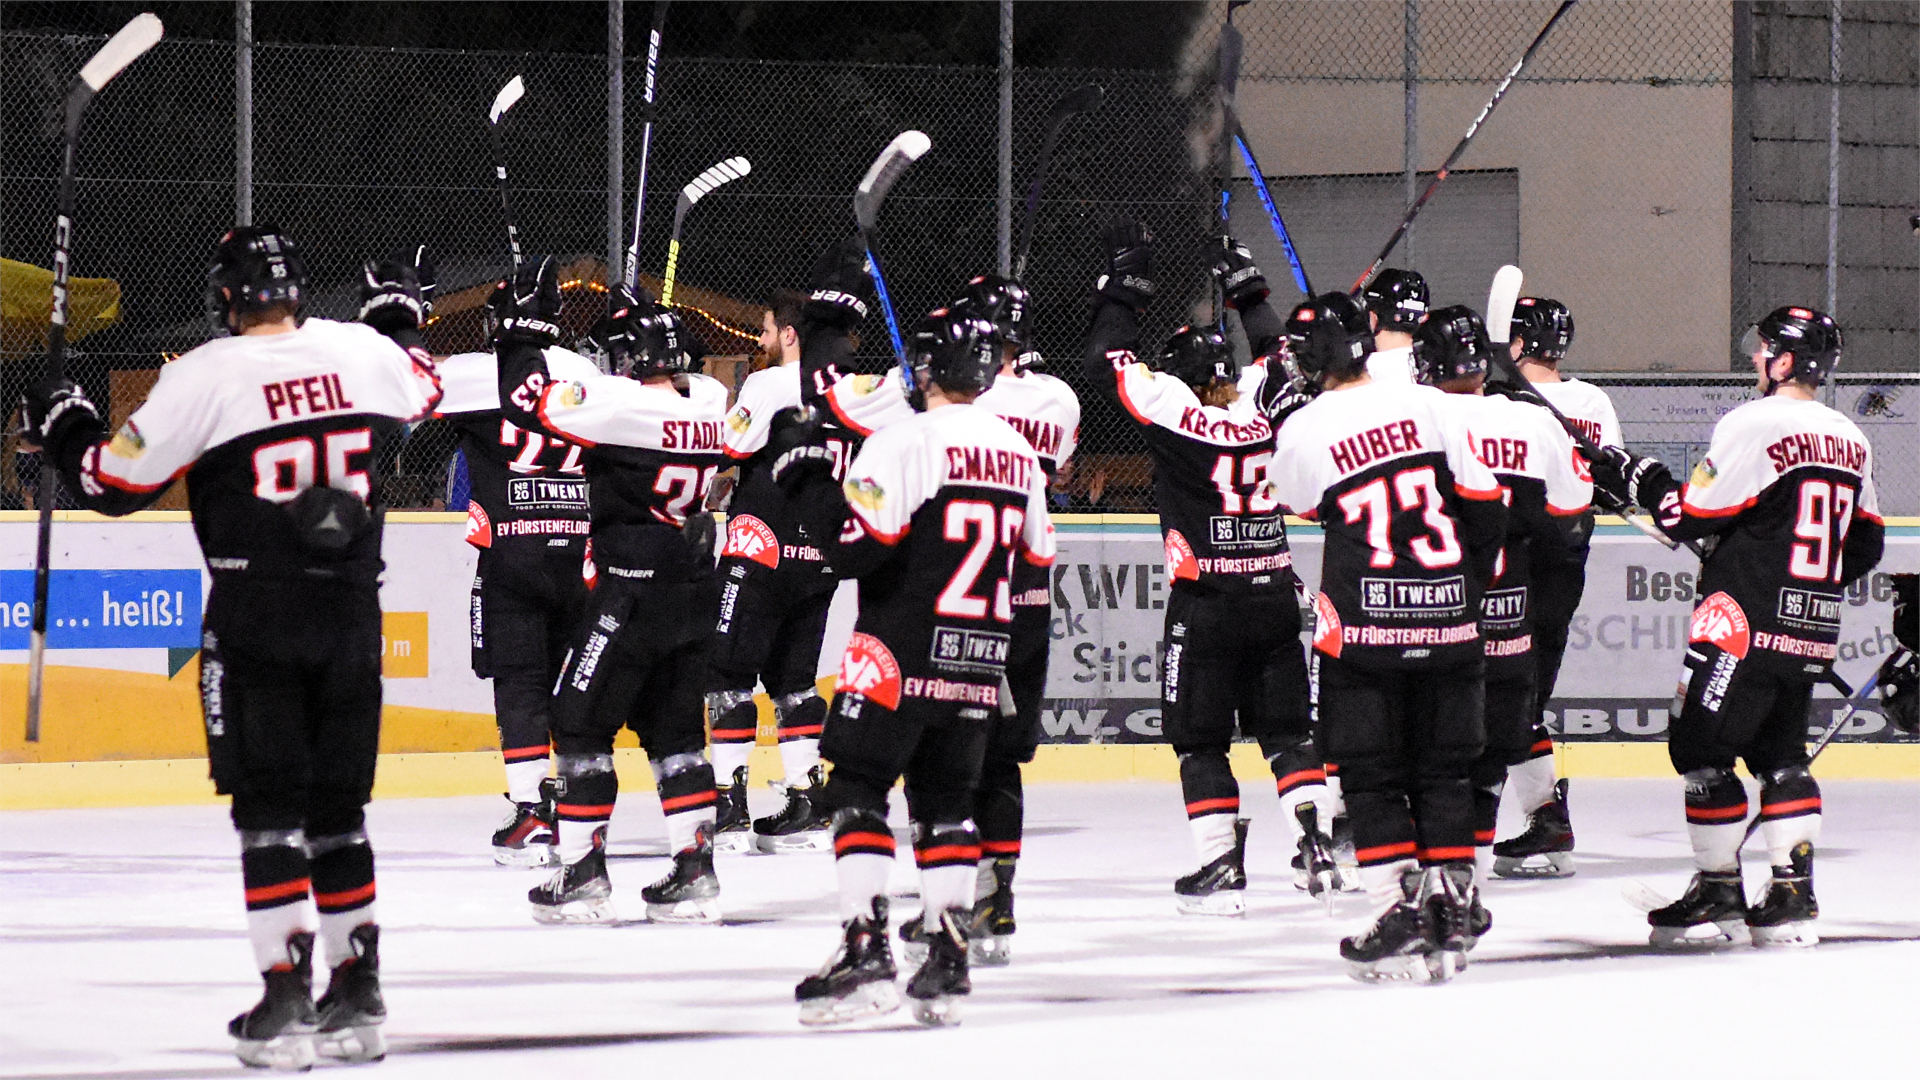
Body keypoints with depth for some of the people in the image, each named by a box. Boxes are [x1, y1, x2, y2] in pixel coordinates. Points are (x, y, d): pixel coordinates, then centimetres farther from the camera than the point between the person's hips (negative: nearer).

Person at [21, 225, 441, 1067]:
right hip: (351, 616, 4)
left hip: (254, 623, -4)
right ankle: (358, 996, 15)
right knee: (337, 810, 13)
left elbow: (113, 482, -5)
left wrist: (63, 425, 14)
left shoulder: (204, 377, -11)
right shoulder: (366, 354, 0)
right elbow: (424, 405, 23)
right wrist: (399, 321, 40)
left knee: (267, 810, -1)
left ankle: (286, 1003, -7)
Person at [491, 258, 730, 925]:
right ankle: (695, 871, 11)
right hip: (695, 589, 7)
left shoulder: (621, 404, -19)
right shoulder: (711, 401, 2)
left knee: (581, 722, 2)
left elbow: (528, 401, -19)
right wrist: (643, 320, 20)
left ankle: (582, 872, 0)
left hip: (631, 591, -7)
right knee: (674, 728, 14)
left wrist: (525, 325, -8)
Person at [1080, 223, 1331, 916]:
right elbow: (1273, 346, 24)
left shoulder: (1177, 410, -10)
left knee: (1200, 739, 4)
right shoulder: (1262, 403, 3)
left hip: (1205, 603, -4)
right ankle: (1320, 842, 1)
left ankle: (1222, 868, -2)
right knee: (1286, 728, 13)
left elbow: (1108, 362, -4)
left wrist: (1126, 285, 5)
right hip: (1274, 593, 4)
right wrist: (1243, 283, 35)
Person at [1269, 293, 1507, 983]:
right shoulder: (1429, 406, -1)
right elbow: (1483, 506, 3)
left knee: (1371, 773, 6)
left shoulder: (1301, 432, -7)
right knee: (1443, 770, 12)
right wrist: (1471, 582, 15)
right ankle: (1451, 914, 9)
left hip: (1363, 619, -3)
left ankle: (1400, 911, -3)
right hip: (1448, 616, 3)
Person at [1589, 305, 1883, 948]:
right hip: (1814, 630, 8)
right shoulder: (1850, 442, 12)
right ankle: (1794, 896, 7)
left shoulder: (1754, 425, -13)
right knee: (1780, 756, 13)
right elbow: (1865, 543, 17)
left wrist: (1635, 478, 2)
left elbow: (1691, 517, -12)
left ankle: (1718, 894, 1)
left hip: (1746, 623, -8)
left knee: (1701, 750, 0)